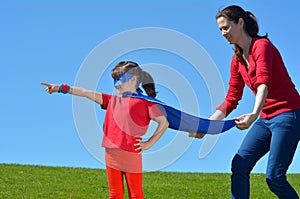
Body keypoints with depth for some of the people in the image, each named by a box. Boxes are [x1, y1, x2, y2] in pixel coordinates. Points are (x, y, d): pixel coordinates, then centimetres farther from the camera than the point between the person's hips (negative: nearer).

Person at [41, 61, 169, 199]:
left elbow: (164, 122, -3)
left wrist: (149, 144, -5)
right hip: (111, 153, 6)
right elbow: (87, 93, 12)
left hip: (131, 154, -6)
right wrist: (61, 88, 5)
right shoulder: (112, 100, 19)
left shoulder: (144, 103, 2)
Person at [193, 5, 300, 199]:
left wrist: (254, 114, -43)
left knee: (274, 177, -12)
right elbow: (231, 99, 13)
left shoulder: (262, 45, -12)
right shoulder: (238, 59, 12)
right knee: (239, 166, -4)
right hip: (266, 118, 8)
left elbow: (264, 84, -28)